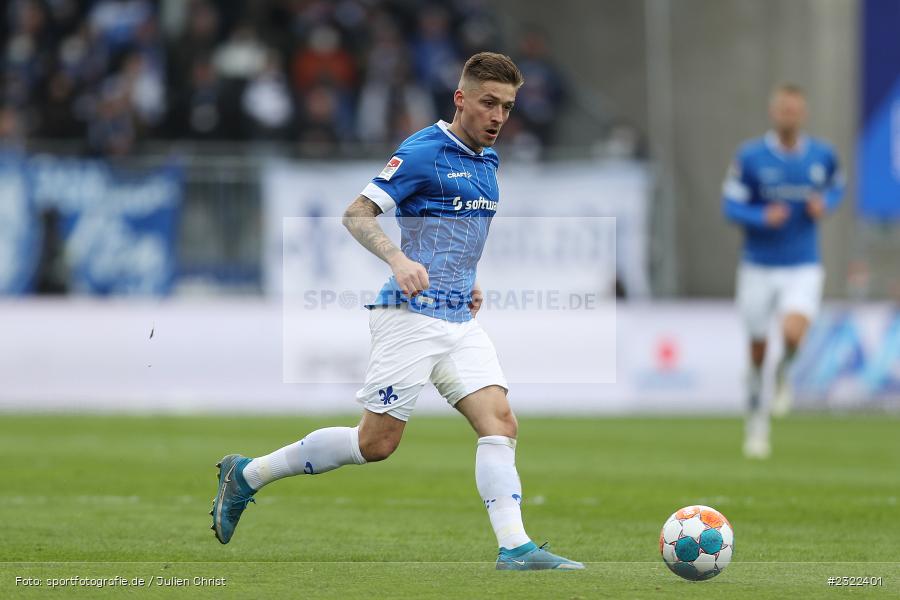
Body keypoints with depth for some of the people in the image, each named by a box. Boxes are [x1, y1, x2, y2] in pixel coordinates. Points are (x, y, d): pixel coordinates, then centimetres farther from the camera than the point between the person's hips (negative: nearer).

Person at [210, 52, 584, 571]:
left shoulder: (488, 160, 15)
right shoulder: (423, 152, -10)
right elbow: (357, 214, -12)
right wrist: (399, 260, -27)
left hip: (461, 318, 8)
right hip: (411, 314, -8)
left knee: (500, 421, -9)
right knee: (376, 442, -4)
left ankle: (515, 547, -13)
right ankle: (248, 473, 10)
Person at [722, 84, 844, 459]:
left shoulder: (822, 156, -1)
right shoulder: (750, 157, -8)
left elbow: (836, 187, 18)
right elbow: (731, 205, -6)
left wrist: (826, 204, -5)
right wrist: (763, 217, -25)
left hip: (803, 269, 0)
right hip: (759, 268, 0)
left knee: (793, 333, -25)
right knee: (757, 352, 7)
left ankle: (784, 373, 11)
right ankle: (757, 420, 29)